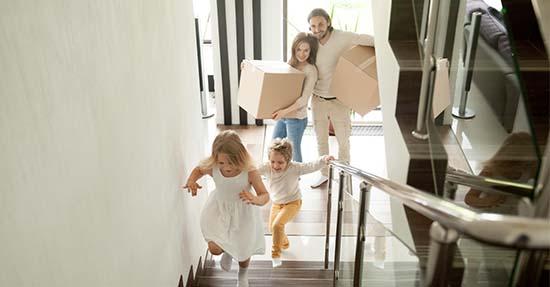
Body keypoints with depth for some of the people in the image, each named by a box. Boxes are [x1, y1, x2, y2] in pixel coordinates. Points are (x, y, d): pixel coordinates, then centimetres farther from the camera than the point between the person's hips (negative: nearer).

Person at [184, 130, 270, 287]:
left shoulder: (250, 172, -32)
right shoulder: (212, 168, -24)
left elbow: (265, 195, -24)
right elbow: (198, 169, 0)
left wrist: (255, 199, -48)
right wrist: (191, 180, -22)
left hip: (243, 213, -1)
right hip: (219, 210, 2)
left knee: (243, 252, 14)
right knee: (214, 249, -10)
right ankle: (227, 251, 33)